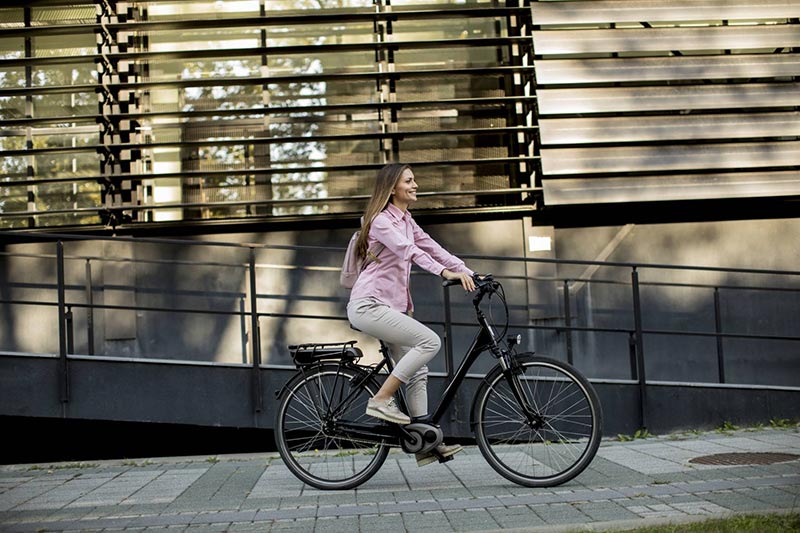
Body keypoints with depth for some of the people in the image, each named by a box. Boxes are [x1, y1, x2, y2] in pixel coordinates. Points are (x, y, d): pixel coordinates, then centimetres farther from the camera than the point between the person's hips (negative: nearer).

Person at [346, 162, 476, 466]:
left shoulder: (406, 221, 18)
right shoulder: (381, 220, -11)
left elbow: (432, 248, 11)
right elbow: (410, 251, -25)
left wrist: (469, 274, 0)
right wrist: (446, 272, -36)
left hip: (389, 305, 9)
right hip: (368, 305, -9)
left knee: (417, 371, 5)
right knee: (430, 341, -20)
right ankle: (381, 401, -13)